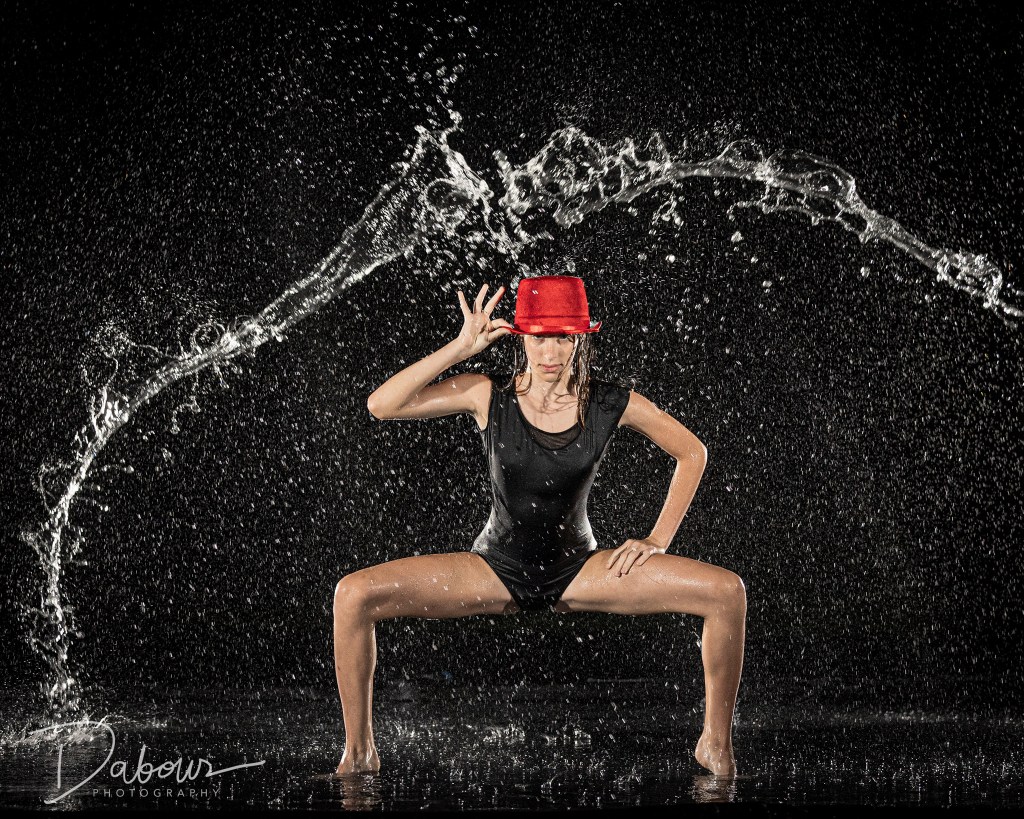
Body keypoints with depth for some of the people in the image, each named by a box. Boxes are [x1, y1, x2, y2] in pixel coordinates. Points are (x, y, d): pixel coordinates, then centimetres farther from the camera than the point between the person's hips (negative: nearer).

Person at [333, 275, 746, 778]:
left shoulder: (610, 405, -9)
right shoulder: (489, 396, -11)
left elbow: (693, 453, 6)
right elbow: (381, 406, -19)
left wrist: (658, 541, -2)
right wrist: (460, 348, -24)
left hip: (580, 569, 1)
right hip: (496, 569, 0)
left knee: (727, 592, -17)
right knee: (353, 595, -21)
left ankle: (716, 746, 2)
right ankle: (359, 753, -3)